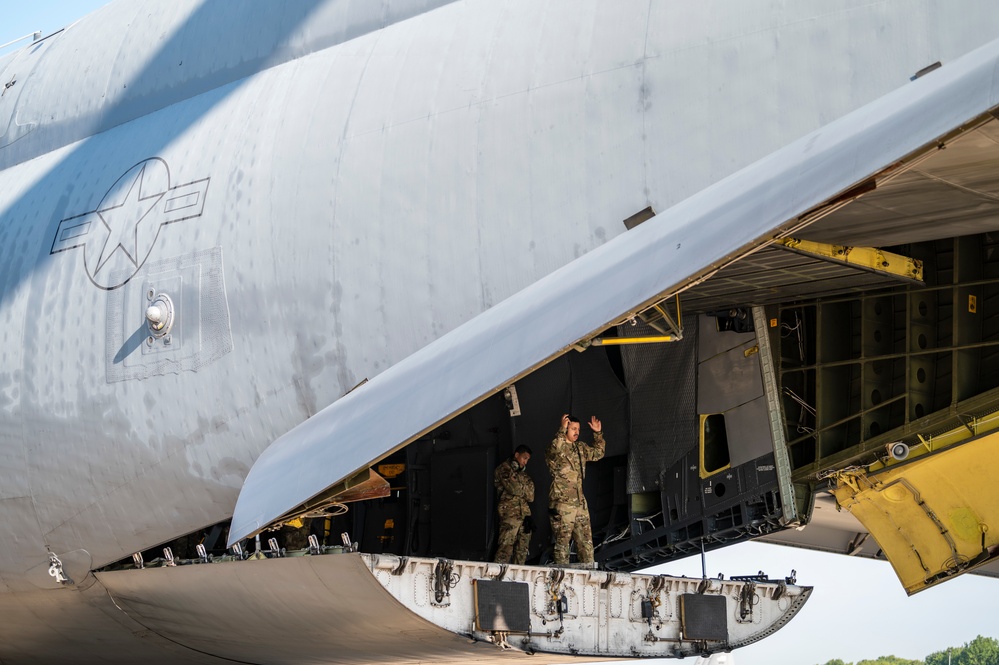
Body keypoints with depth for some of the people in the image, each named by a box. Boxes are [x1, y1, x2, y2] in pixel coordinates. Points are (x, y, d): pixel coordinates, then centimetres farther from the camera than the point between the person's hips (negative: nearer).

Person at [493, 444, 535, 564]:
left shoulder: (522, 473, 24)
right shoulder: (504, 469, -1)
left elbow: (530, 495, 17)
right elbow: (513, 488, -13)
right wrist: (526, 490, 4)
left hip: (525, 512, 8)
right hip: (510, 512, -8)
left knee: (523, 547, 6)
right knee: (506, 545, -15)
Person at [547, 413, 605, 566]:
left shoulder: (581, 448, 17)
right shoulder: (555, 449, -6)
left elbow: (598, 453, 31)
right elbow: (555, 451, -30)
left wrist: (598, 433, 20)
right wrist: (562, 430, -29)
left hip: (580, 503, 7)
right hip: (562, 503, -7)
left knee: (586, 540, 5)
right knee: (562, 540, -6)